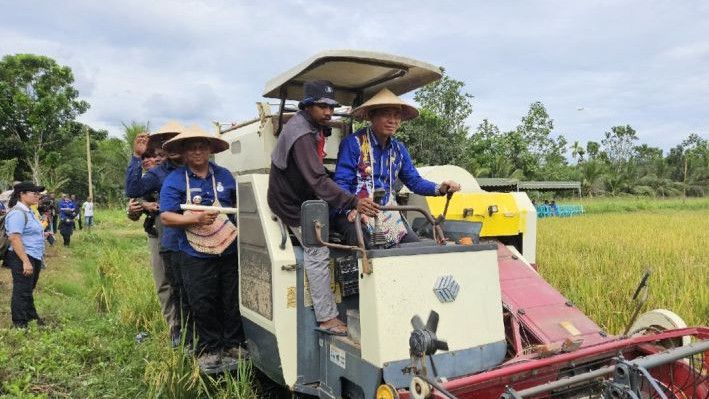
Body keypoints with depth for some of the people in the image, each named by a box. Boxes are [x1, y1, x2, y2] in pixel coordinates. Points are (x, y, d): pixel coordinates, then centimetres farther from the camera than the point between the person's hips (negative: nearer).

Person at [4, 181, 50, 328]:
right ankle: (20, 323, 13)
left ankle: (31, 317, 34)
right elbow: (14, 238, -27)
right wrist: (25, 261, -29)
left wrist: (41, 234, 20)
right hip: (23, 258, -10)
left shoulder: (28, 211, 11)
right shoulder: (17, 213, -20)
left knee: (29, 290, 21)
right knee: (22, 291, 1)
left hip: (34, 257, 10)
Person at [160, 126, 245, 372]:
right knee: (203, 306, 4)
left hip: (230, 251, 3)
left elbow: (239, 204, 21)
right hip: (196, 257, -3)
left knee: (233, 303, 10)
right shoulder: (174, 181, -3)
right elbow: (166, 217, -10)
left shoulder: (224, 175, 8)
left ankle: (235, 346, 25)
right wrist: (196, 219, -23)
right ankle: (209, 350, 20)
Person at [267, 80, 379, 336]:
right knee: (317, 253, -11)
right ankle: (327, 318, -6)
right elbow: (317, 181, -40)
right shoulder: (301, 135, -29)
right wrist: (353, 202, -48)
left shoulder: (312, 126, 4)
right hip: (294, 203, -10)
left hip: (304, 196, 10)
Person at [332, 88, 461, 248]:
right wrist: (351, 209, -32)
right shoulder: (353, 143, -7)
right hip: (354, 213, -6)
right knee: (366, 248, -34)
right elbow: (341, 183, -13)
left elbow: (415, 181, 14)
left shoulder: (398, 149, 14)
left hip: (388, 215, 6)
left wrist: (440, 188, -6)